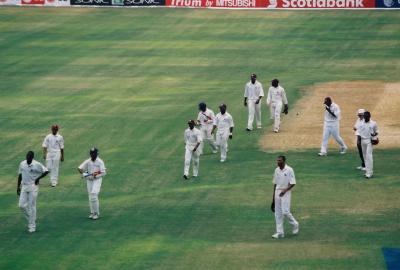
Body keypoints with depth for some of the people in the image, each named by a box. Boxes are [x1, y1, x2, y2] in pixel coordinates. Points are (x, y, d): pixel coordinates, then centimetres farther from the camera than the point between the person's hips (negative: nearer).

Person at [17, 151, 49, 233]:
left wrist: (38, 178, -11)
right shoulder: (22, 164, 4)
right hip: (24, 186, 5)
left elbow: (46, 171, -9)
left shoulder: (37, 165, -11)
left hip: (33, 187, -5)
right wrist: (18, 186, 12)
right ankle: (30, 219, 24)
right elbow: (20, 175, 13)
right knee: (21, 205, 0)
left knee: (32, 206, -2)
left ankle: (32, 226, 6)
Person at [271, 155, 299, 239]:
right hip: (277, 192, 6)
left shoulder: (289, 170, -9)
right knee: (278, 213, 4)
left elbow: (292, 183, -11)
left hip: (286, 193, -6)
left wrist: (285, 190, -22)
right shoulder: (277, 170, 9)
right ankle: (280, 232, 9)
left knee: (285, 211, -13)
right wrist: (273, 196, 15)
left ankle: (295, 224, 13)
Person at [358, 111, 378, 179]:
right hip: (362, 140, 5)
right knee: (365, 156, 9)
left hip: (369, 141, -5)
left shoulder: (373, 124, -1)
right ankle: (368, 171, 19)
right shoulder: (361, 124, 8)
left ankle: (369, 172, -16)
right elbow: (359, 133, 10)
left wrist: (374, 134, -13)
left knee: (369, 156, -14)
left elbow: (376, 132, 8)